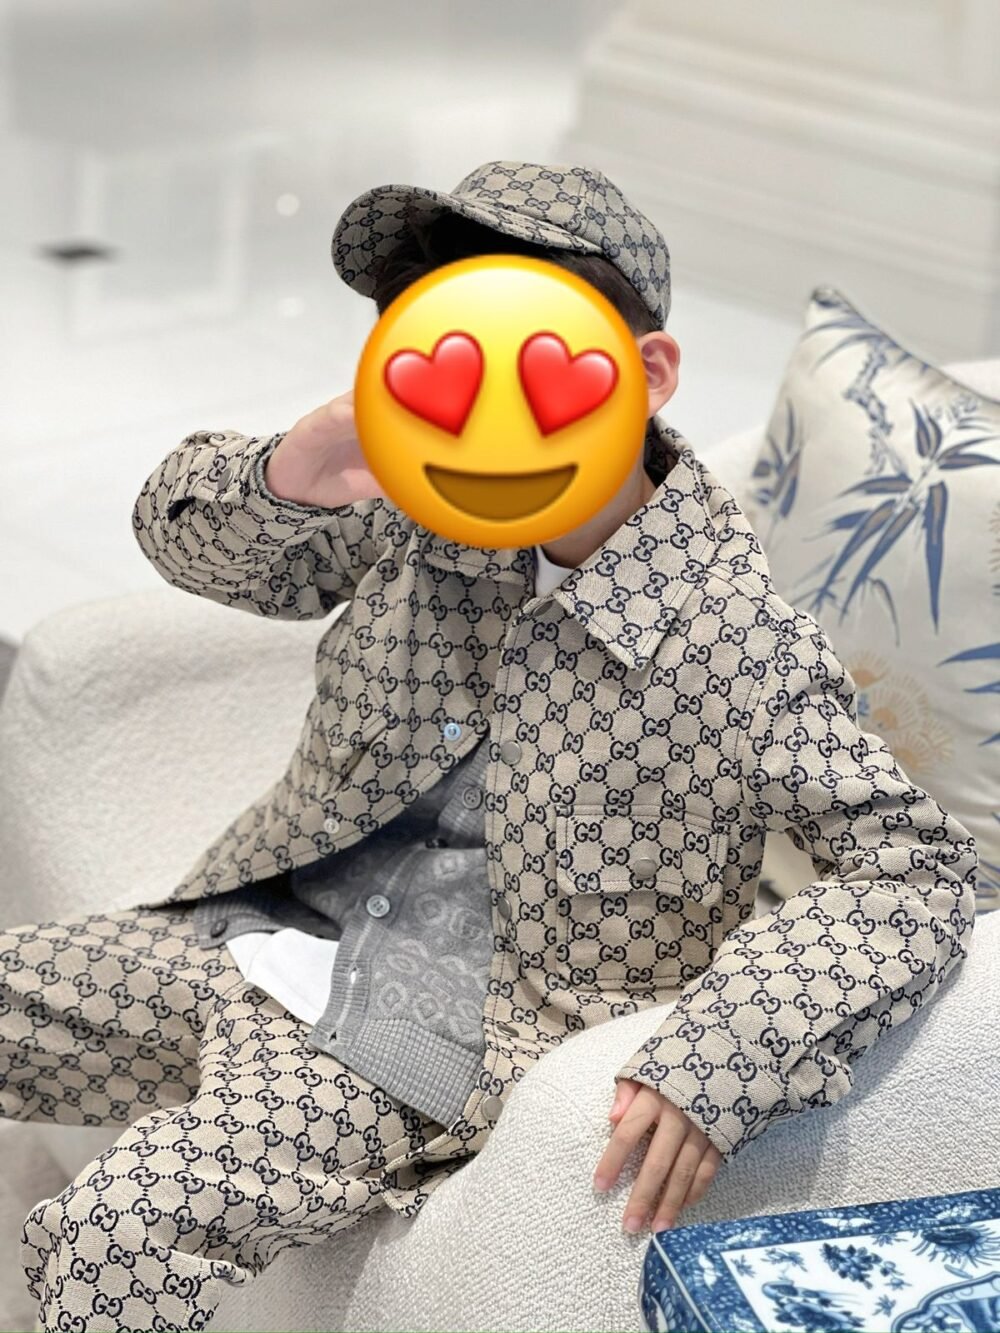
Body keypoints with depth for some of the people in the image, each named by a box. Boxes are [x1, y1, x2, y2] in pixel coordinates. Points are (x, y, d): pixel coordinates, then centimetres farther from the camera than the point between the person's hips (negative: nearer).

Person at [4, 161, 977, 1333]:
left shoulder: (739, 647, -18)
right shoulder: (422, 519, -2)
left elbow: (920, 870, -17)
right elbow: (185, 531, 10)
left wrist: (716, 1059, -31)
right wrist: (282, 479, -17)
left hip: (413, 1051, -6)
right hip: (252, 937, 7)